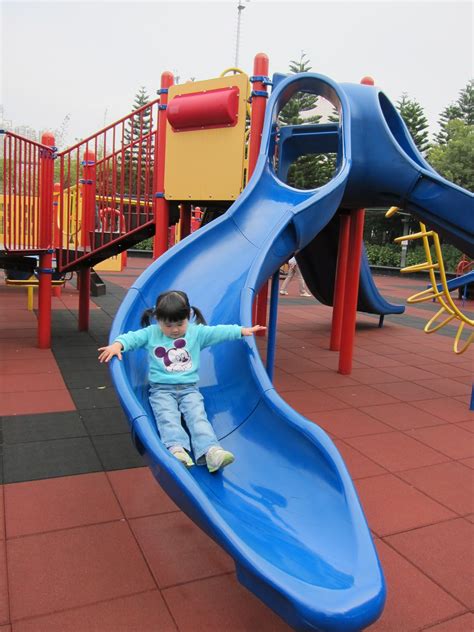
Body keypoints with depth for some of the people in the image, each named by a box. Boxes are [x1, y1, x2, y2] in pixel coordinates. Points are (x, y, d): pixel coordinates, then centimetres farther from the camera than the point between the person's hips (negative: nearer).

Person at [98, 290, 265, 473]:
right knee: (167, 416, -27)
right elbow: (131, 337, 1)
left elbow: (218, 332, 4)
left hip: (189, 388, 0)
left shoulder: (196, 332, 8)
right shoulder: (151, 333, 7)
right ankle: (176, 448, -46)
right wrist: (117, 345, -20)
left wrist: (243, 331, -3)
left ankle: (211, 451, -40)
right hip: (161, 389, 0)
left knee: (197, 416, -22)